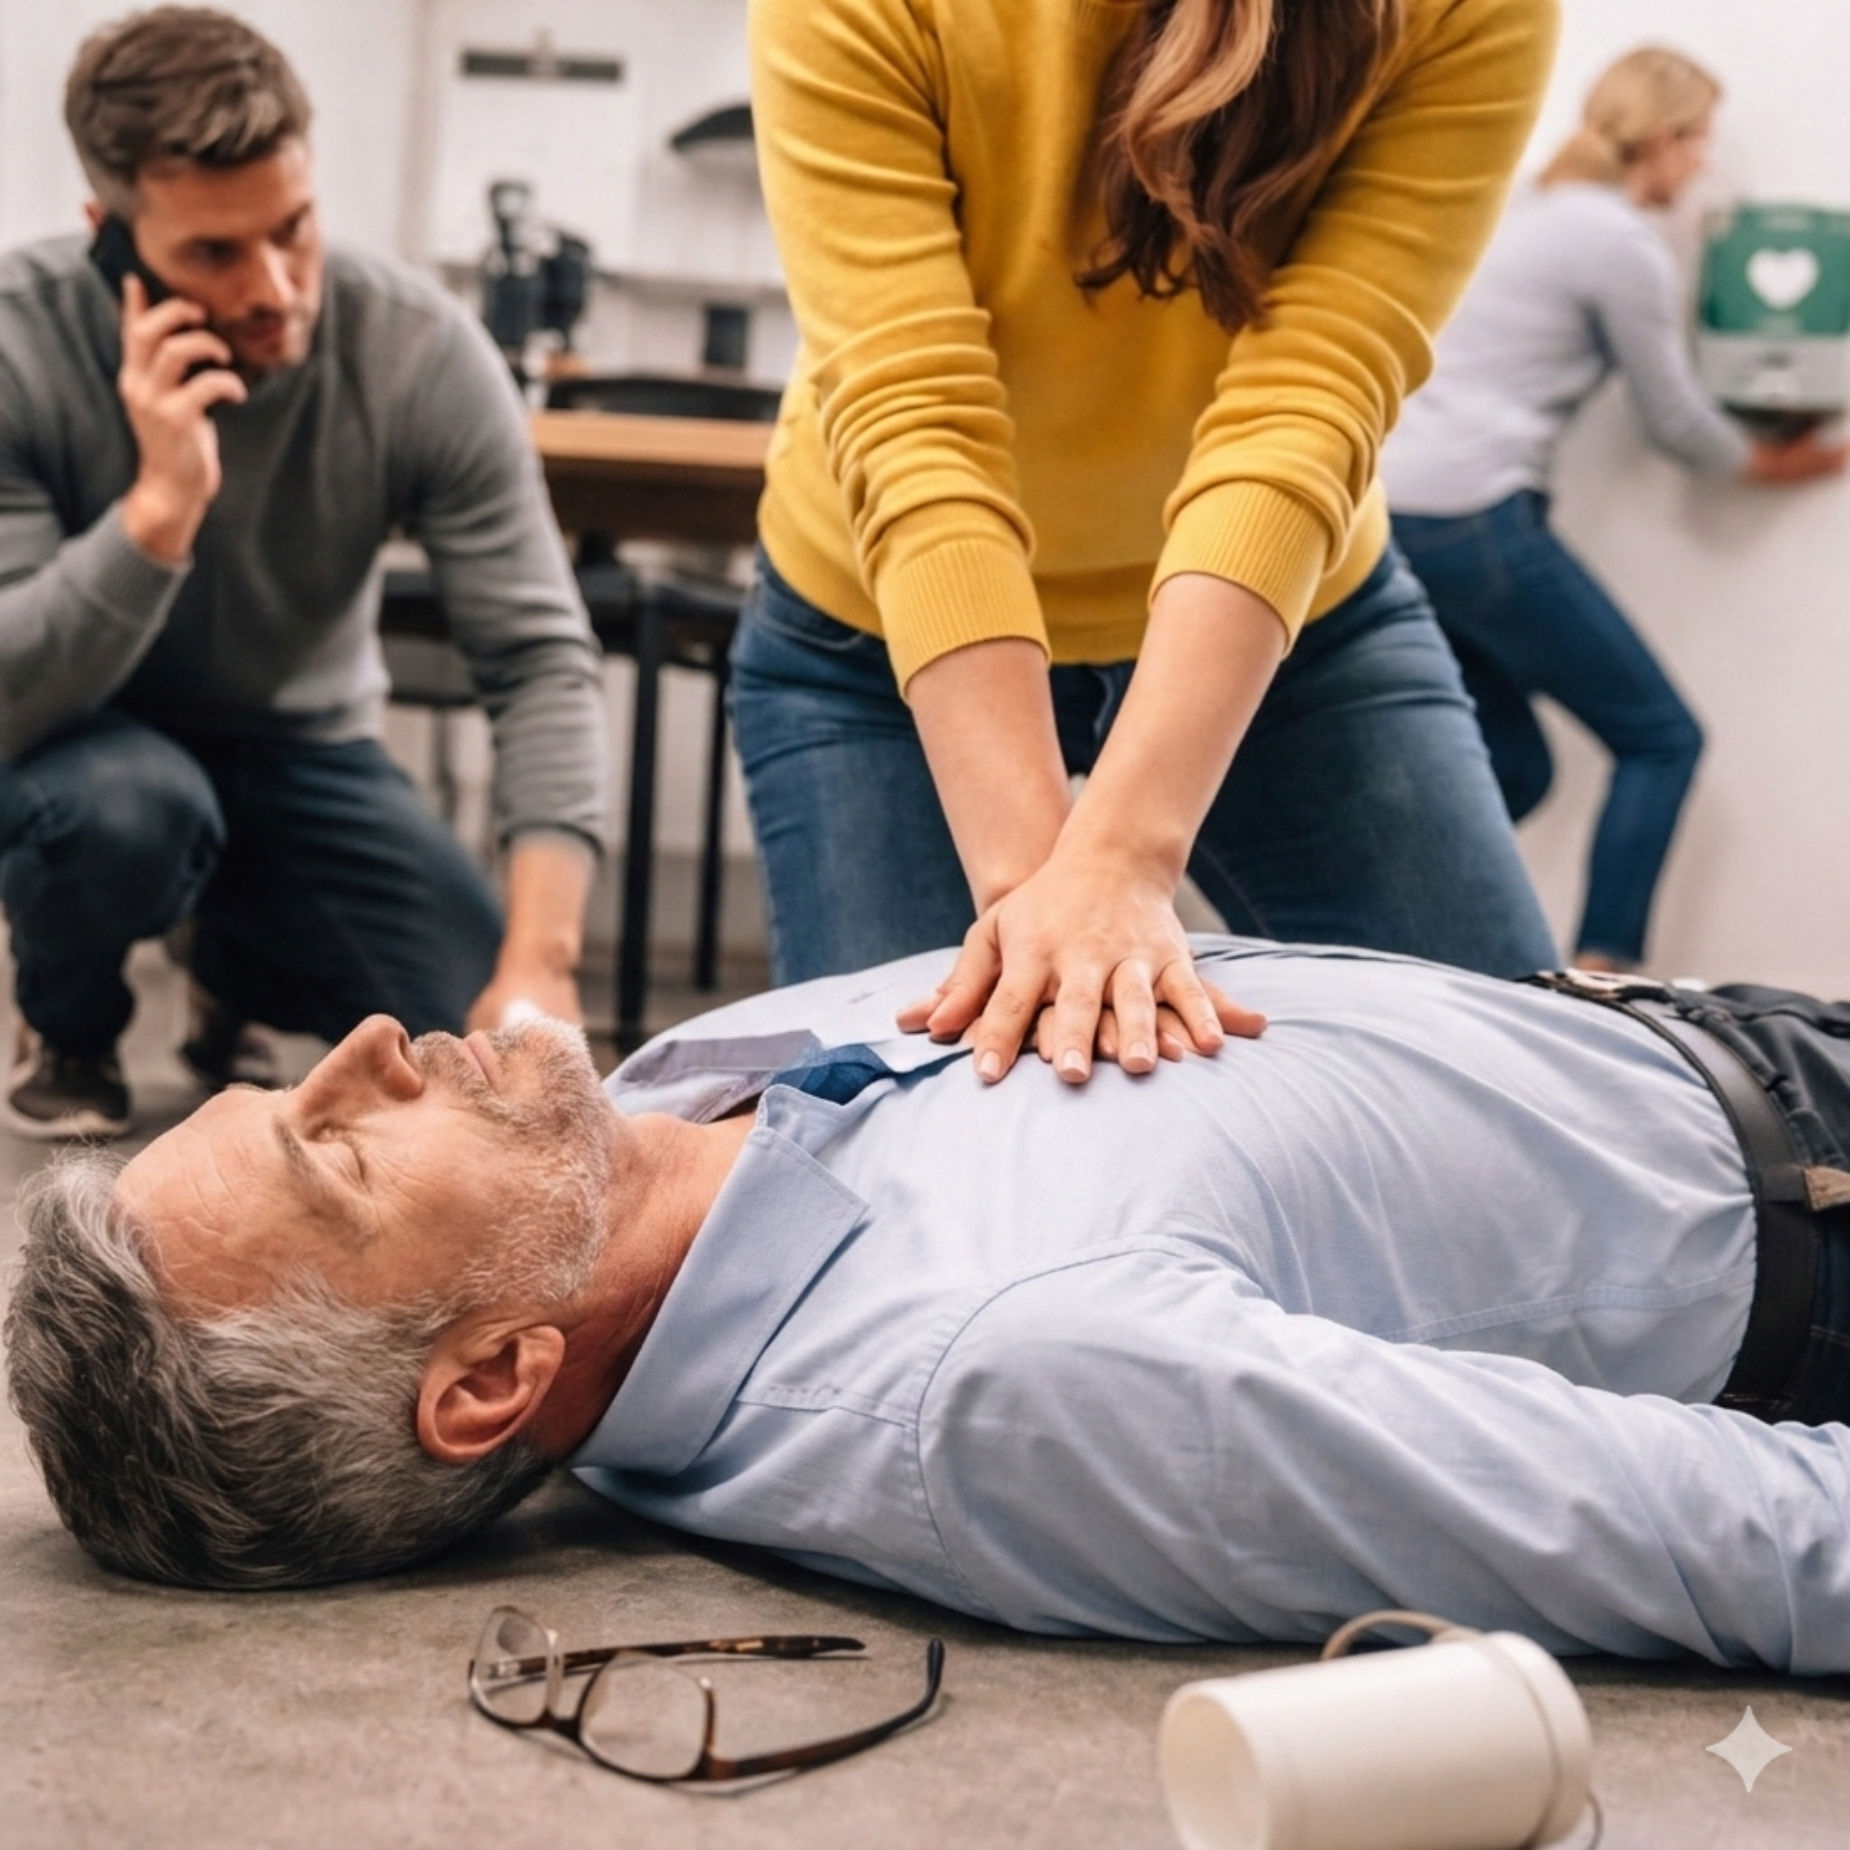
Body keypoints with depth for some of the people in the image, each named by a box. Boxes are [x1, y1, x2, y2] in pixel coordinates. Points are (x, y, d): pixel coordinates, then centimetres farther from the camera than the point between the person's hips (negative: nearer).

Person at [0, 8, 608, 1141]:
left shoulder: (423, 352, -21)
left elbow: (542, 659, -23)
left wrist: (541, 962, -34)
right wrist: (160, 505, -43)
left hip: (301, 750, 2)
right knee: (125, 803, -37)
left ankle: (237, 982, 18)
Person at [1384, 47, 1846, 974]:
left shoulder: (1529, 210, 20)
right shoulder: (1625, 245, -6)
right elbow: (1676, 421, 3)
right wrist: (1763, 462, 23)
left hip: (1390, 508, 9)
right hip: (1472, 520, -9)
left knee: (1514, 770, 14)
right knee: (1662, 740, 2)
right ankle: (1602, 971, -6)